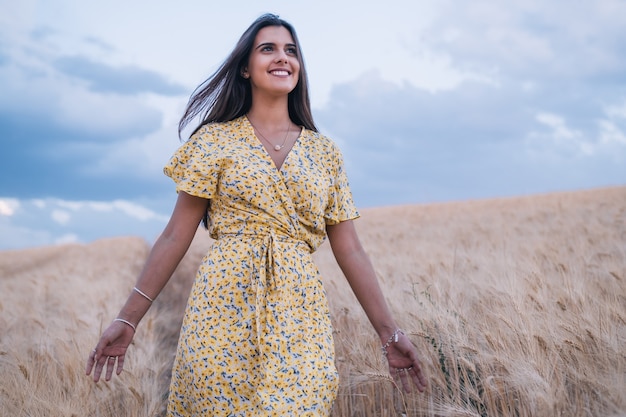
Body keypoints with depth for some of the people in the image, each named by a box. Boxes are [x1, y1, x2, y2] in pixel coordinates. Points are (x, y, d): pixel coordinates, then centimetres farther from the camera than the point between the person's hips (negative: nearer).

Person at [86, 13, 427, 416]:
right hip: (223, 311, -2)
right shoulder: (216, 139, 4)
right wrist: (127, 320, -3)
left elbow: (350, 250, 10)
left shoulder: (325, 152, 10)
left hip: (299, 317, 2)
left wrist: (390, 333, 6)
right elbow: (175, 237, 2)